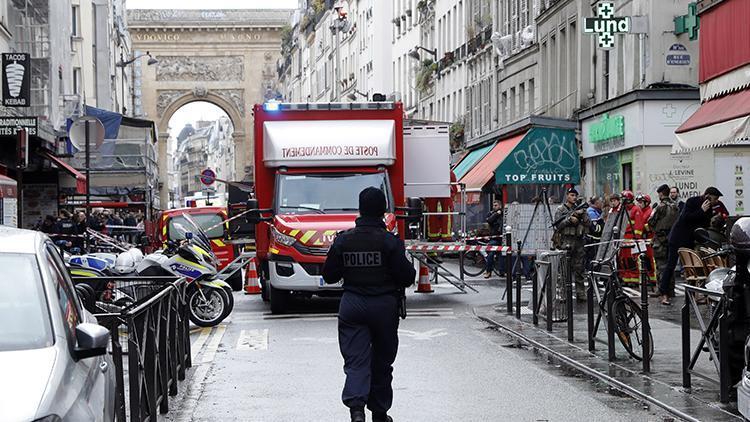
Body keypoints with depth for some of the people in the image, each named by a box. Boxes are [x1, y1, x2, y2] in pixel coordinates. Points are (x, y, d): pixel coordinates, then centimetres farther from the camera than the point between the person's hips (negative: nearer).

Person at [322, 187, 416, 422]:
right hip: (384, 306, -1)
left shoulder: (343, 240, -2)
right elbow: (407, 276, -11)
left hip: (352, 305, 1)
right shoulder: (390, 242, -11)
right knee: (381, 361, 13)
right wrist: (410, 269, 10)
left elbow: (329, 276, 4)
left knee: (355, 360, 0)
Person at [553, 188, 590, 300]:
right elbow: (558, 225, -4)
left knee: (579, 269, 3)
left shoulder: (580, 209, 16)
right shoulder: (560, 209, 5)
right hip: (566, 241, -4)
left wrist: (582, 214, -8)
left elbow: (589, 224, 8)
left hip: (579, 241, 4)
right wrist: (569, 219, -16)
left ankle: (581, 293, 5)